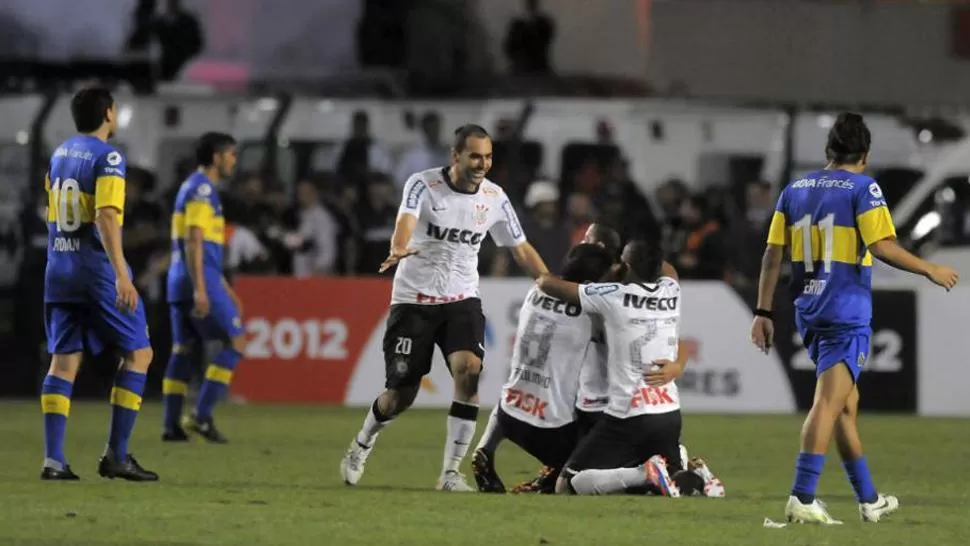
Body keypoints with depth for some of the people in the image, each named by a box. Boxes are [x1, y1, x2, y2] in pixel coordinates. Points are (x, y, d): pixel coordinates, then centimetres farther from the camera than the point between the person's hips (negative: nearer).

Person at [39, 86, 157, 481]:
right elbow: (105, 217, -22)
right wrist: (121, 275, -28)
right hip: (98, 268, -7)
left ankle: (53, 459, -5)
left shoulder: (59, 155, 12)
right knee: (138, 353, 4)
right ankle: (116, 455, -1)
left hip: (59, 270, 7)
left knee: (64, 360, 5)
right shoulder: (108, 158, -11)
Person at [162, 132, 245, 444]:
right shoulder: (202, 188, -10)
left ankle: (171, 424, 4)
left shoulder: (194, 188, 21)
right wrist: (200, 289, -25)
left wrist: (224, 288, 29)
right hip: (199, 279, -10)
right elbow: (193, 240, -19)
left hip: (180, 282, 10)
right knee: (235, 341, -5)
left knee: (184, 348, 8)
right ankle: (202, 416, -10)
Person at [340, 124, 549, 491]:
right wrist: (399, 250, -56)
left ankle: (451, 472, -15)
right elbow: (406, 220, -33)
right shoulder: (423, 185, -14)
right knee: (401, 395, -1)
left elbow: (521, 249, 10)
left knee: (468, 372, -23)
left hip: (462, 299, 3)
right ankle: (361, 446, 32)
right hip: (414, 299, -3)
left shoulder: (494, 197, -2)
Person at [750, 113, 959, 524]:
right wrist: (931, 271, -5)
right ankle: (802, 498, -22)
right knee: (829, 402, -11)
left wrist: (763, 313, 12)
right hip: (848, 311, -7)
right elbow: (881, 247, -16)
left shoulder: (795, 190, 11)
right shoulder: (863, 188, -7)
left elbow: (773, 253, 9)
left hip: (809, 311, 7)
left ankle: (869, 499, 24)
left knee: (847, 402, 17)